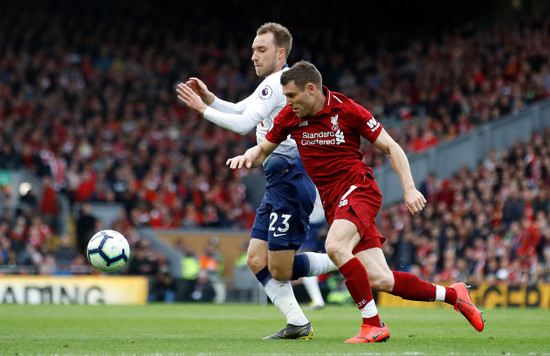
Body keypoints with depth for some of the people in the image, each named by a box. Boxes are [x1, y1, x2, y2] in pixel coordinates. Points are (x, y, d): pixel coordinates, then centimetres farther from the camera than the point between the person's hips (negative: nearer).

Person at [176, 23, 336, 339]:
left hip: (291, 180, -10)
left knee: (279, 270, -10)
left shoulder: (277, 83, -12)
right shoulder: (275, 83, 19)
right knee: (257, 261, 5)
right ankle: (298, 324, 5)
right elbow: (240, 110, 27)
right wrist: (210, 98, 11)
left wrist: (203, 109, -11)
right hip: (280, 183, 10)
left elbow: (243, 124, -19)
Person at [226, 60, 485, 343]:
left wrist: (409, 189, -12)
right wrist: (248, 157, -7)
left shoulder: (347, 110, -9)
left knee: (335, 246, -33)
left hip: (358, 188, -5)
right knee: (379, 280, -3)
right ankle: (451, 295, 15)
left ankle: (373, 324, -24)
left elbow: (391, 148, -3)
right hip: (333, 202, 5)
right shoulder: (289, 116, 4)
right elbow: (263, 150, 17)